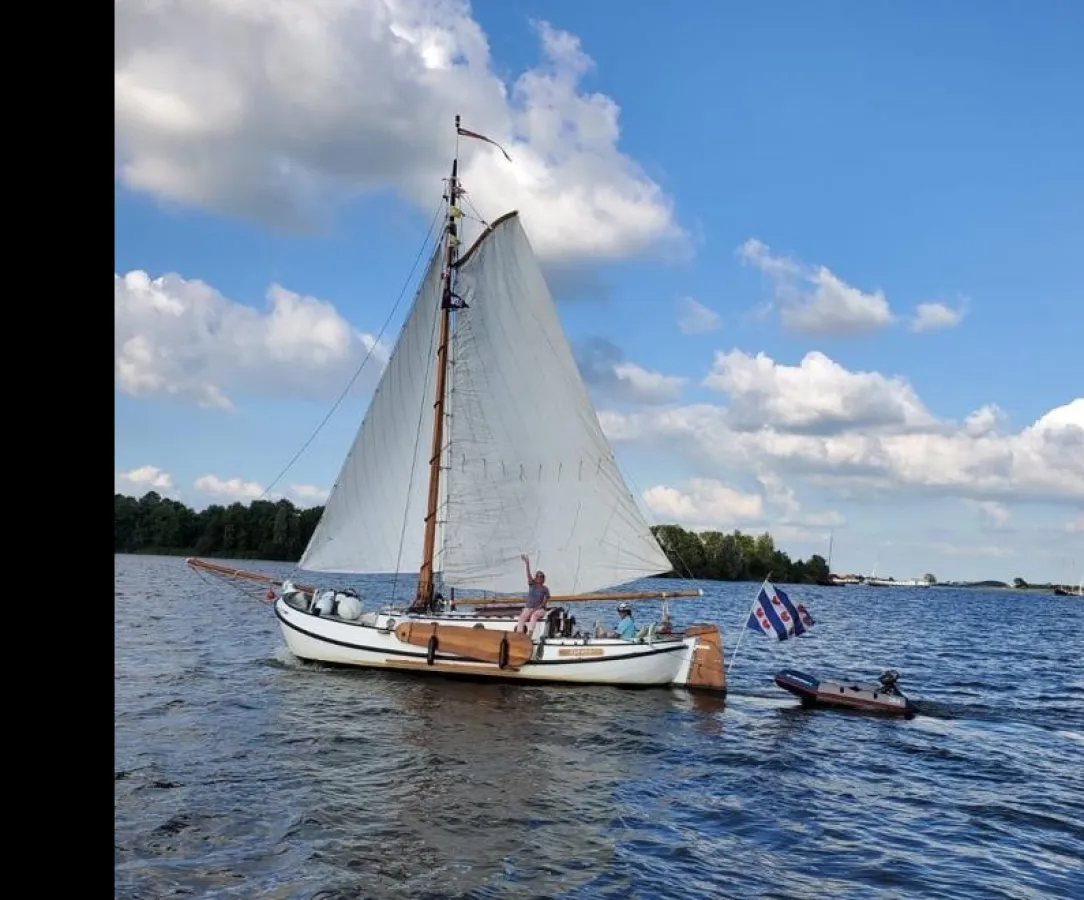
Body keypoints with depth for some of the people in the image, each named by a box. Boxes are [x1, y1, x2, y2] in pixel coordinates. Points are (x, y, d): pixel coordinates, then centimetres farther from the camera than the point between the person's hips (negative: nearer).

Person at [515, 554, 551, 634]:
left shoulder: (545, 589, 2)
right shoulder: (532, 585, 8)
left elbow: (545, 602, -4)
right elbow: (528, 575, -7)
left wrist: (536, 609, -18)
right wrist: (527, 564, -22)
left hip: (540, 609, -2)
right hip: (529, 607, 2)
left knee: (534, 615, -35)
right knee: (522, 617, -28)